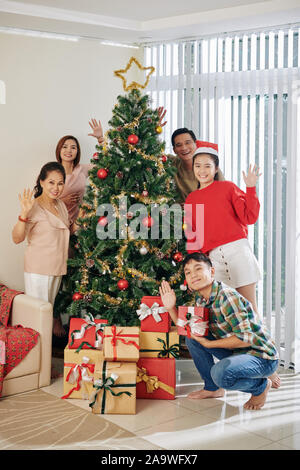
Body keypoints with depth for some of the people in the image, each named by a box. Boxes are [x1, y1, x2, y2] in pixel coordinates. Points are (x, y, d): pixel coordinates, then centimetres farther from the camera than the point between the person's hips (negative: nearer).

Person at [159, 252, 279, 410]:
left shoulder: (227, 296, -25)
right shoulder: (199, 299, 2)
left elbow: (245, 338, -27)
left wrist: (209, 344, -20)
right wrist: (171, 308, -4)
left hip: (262, 356, -8)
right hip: (236, 352, 8)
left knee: (221, 373, -33)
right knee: (191, 338, -1)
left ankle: (261, 386, -2)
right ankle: (213, 388, 14)